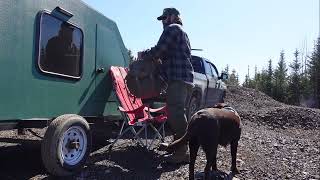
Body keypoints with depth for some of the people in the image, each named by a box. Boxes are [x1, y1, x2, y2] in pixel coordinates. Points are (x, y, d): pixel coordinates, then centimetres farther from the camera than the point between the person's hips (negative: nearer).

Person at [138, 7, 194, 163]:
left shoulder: (172, 29, -1)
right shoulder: (182, 33, 30)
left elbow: (158, 51, -11)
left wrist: (142, 55, 6)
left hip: (177, 79, -11)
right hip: (186, 79, 11)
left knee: (175, 114, -13)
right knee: (177, 114, 15)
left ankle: (181, 152, -10)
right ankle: (179, 146, 24)